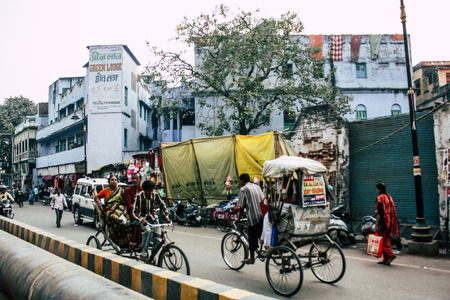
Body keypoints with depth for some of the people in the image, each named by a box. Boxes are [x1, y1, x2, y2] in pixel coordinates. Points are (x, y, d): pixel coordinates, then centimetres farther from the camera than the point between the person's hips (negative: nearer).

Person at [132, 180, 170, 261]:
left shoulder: (155, 195, -7)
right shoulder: (139, 196, -15)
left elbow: (162, 206, 2)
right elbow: (135, 211, -15)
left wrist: (166, 217, -11)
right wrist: (142, 220, -32)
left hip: (153, 218, 3)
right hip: (144, 218, -3)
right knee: (148, 231, -33)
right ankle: (143, 254, -21)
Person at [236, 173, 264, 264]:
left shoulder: (243, 189, -3)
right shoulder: (257, 186, 16)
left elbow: (241, 207, -4)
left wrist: (239, 219, 7)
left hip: (253, 217, -5)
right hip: (263, 215, 6)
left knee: (252, 238, 5)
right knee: (262, 235, 18)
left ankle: (252, 258, 13)